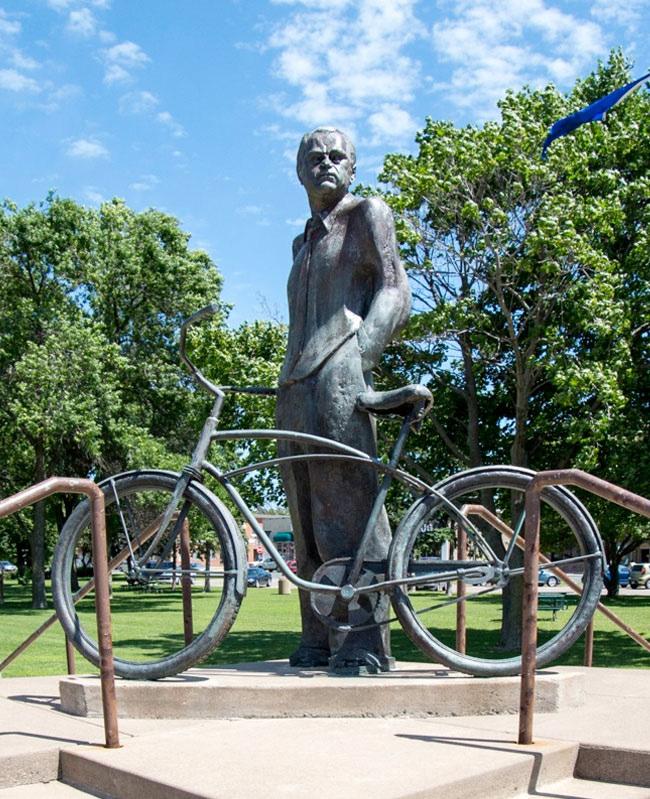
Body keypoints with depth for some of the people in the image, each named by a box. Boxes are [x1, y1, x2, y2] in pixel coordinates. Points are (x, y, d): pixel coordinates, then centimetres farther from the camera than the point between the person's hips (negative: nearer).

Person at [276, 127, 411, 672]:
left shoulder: (368, 214, 9)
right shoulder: (304, 242, 30)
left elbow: (395, 292, -4)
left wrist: (359, 360, -17)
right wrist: (288, 378, 19)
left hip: (340, 377, -8)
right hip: (296, 387, 8)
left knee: (347, 507, -14)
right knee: (308, 518, 5)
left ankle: (365, 645, -11)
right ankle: (318, 642, 9)